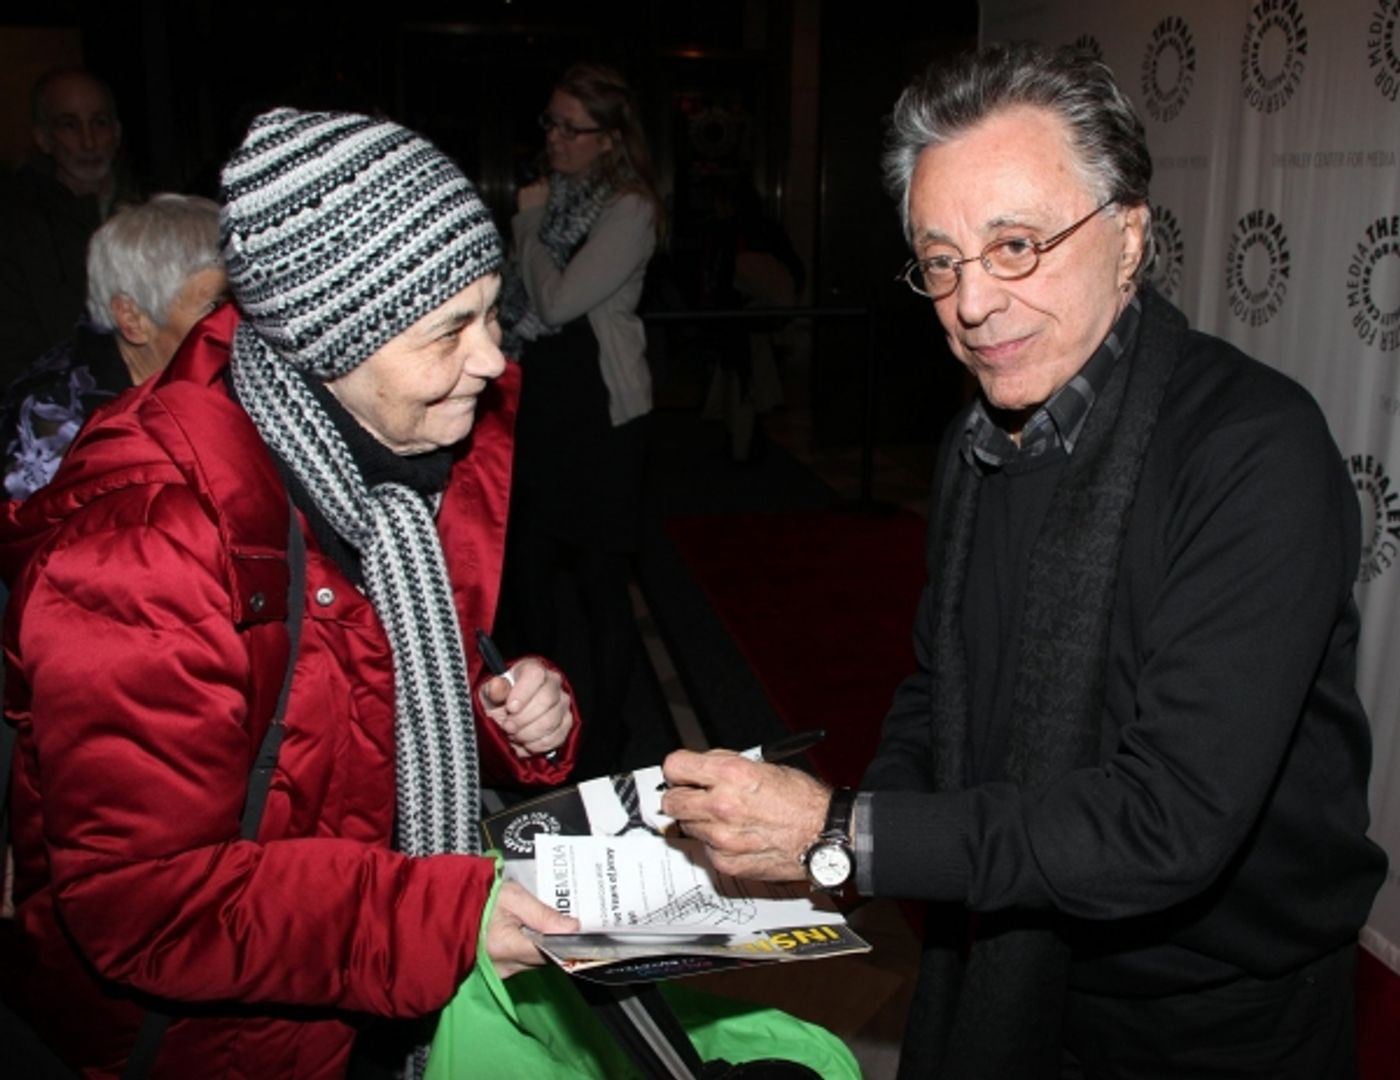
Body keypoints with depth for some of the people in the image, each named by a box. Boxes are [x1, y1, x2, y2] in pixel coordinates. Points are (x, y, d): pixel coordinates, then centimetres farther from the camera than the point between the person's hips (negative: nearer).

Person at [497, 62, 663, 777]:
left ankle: (603, 739, 15)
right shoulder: (536, 200, 12)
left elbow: (561, 300, -15)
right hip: (536, 398, 7)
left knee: (598, 576, 0)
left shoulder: (630, 211, -8)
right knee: (527, 564, 10)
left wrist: (530, 241, -3)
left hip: (598, 406, -6)